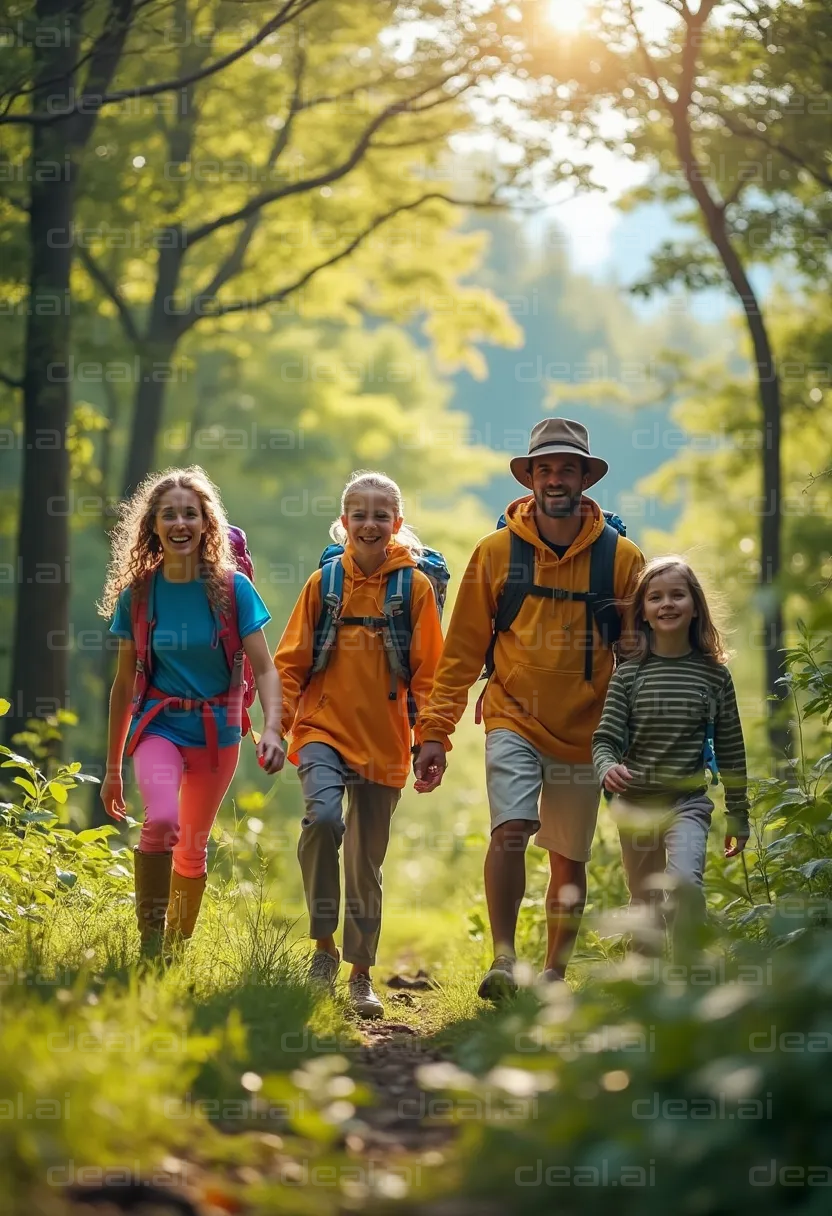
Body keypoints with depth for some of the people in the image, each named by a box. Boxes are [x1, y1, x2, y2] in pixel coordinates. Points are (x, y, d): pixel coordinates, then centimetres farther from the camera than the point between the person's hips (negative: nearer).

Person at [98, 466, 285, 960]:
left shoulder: (232, 587, -6)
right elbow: (125, 683, 5)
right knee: (162, 820, -27)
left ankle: (177, 948, 31)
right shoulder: (137, 593, -3)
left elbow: (265, 668, -7)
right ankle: (149, 939, -13)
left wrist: (272, 729, -25)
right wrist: (113, 767, 9)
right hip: (160, 725, -1)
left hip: (217, 731, 1)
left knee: (193, 848, 12)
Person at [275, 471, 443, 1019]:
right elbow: (291, 662, 7)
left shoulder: (415, 587, 0)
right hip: (324, 728, 0)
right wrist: (277, 726, -2)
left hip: (383, 741, 0)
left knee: (367, 862, 8)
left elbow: (429, 675, 2)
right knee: (323, 816, -27)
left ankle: (361, 975, 22)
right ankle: (324, 945, -12)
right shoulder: (324, 582, 4)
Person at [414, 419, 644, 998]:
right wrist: (435, 732, -3)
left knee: (569, 860, 9)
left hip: (584, 732, 1)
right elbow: (463, 650, 2)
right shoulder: (497, 551, -1)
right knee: (511, 829, -22)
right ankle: (503, 960, -16)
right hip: (514, 719, -1)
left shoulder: (621, 557, -1)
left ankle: (554, 975, 24)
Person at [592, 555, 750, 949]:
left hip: (688, 802, -2)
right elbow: (605, 738, -4)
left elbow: (730, 751, 6)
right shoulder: (629, 673, -1)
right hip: (635, 803, 2)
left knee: (685, 881, -26)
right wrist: (607, 768, -27)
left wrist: (738, 816, 8)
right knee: (645, 906, 11)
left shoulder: (714, 674, 0)